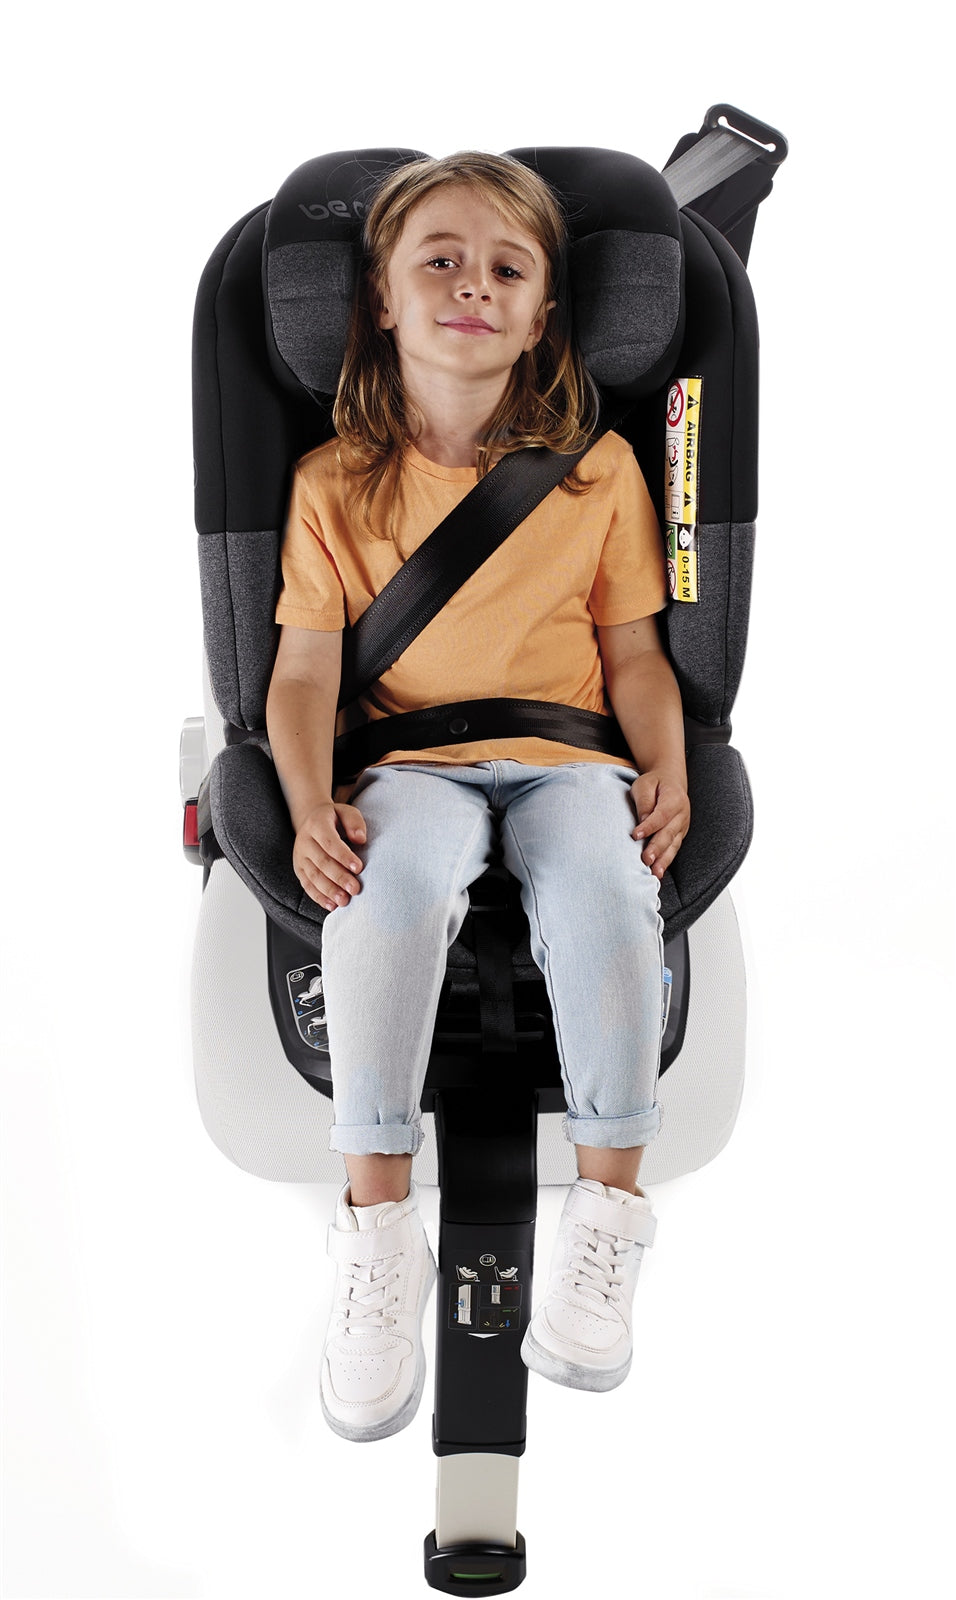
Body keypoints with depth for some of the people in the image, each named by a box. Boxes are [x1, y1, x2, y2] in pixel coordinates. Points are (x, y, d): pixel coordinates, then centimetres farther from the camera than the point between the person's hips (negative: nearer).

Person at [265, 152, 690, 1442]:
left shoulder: (599, 469, 7)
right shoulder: (334, 482, 5)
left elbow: (635, 653, 10)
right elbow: (304, 671, 1)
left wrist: (667, 768, -8)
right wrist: (311, 807, -15)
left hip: (566, 758, 1)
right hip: (410, 766, 0)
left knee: (602, 887, -33)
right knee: (393, 878, -34)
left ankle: (608, 1208, -18)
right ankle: (379, 1230, -26)